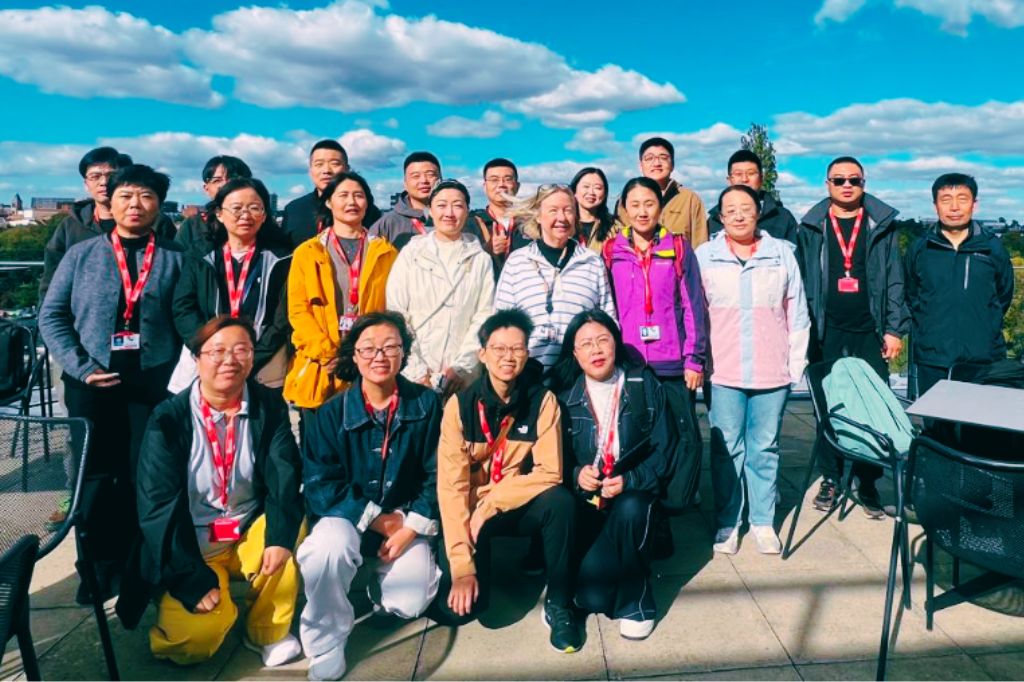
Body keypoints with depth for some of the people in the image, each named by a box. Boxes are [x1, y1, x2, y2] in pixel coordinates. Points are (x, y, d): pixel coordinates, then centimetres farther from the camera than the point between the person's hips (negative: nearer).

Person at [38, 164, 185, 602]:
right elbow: (52, 316, 5)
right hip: (93, 383, 1)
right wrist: (80, 367, -7)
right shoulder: (81, 254, 7)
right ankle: (99, 566, 25)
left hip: (155, 382, -1)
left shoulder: (175, 258, 5)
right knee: (96, 475, 9)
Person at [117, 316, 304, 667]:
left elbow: (283, 477, -15)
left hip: (249, 530, 2)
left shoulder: (270, 407, -7)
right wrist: (194, 580, -22)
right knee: (204, 627, -25)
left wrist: (280, 537, -32)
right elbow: (159, 505, -16)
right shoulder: (169, 418, -12)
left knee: (289, 536, -29)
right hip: (190, 544, -2)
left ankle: (268, 632, -2)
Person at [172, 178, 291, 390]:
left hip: (263, 369, -1)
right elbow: (183, 309, 3)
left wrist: (250, 359, -12)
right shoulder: (201, 255, 10)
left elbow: (284, 318, 0)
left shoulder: (281, 259, 6)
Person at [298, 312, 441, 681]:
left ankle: (380, 579, 21)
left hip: (406, 521, 1)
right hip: (348, 516, 0)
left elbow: (437, 475, -6)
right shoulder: (332, 412, -8)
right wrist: (377, 519, -17)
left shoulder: (427, 405, -7)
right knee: (327, 550, -33)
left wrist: (411, 528, -15)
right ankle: (326, 643, -6)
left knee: (409, 603, -17)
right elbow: (320, 485, -11)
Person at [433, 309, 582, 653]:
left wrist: (489, 505, -22)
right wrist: (462, 566, -23)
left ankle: (558, 604, -10)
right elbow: (451, 486, -17)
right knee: (457, 608, -19)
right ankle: (479, 563, 16)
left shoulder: (542, 400, -12)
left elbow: (549, 472, -15)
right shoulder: (460, 405, -13)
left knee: (561, 501, -32)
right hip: (470, 510, 0)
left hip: (521, 507, 1)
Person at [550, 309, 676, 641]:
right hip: (586, 500, 0)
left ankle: (635, 601, -11)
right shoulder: (565, 395, -1)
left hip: (633, 494, 0)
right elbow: (556, 457, 4)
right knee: (592, 597, -17)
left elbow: (664, 449, -5)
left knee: (629, 510, -37)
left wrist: (630, 481, -20)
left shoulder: (645, 385, -2)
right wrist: (576, 475, -17)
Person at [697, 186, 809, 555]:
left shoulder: (782, 253, 7)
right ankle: (727, 522, 18)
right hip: (724, 372, -1)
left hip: (772, 372, 1)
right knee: (726, 450, 4)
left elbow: (797, 314, 9)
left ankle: (763, 522, 22)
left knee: (765, 449, 8)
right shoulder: (704, 256, 4)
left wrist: (796, 364, 6)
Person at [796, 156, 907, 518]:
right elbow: (802, 282, 4)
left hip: (870, 333, 0)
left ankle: (868, 483, 15)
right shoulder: (811, 227, 6)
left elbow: (894, 281, 4)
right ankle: (830, 479, 18)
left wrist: (894, 329, -2)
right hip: (827, 333, 0)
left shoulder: (882, 226, 7)